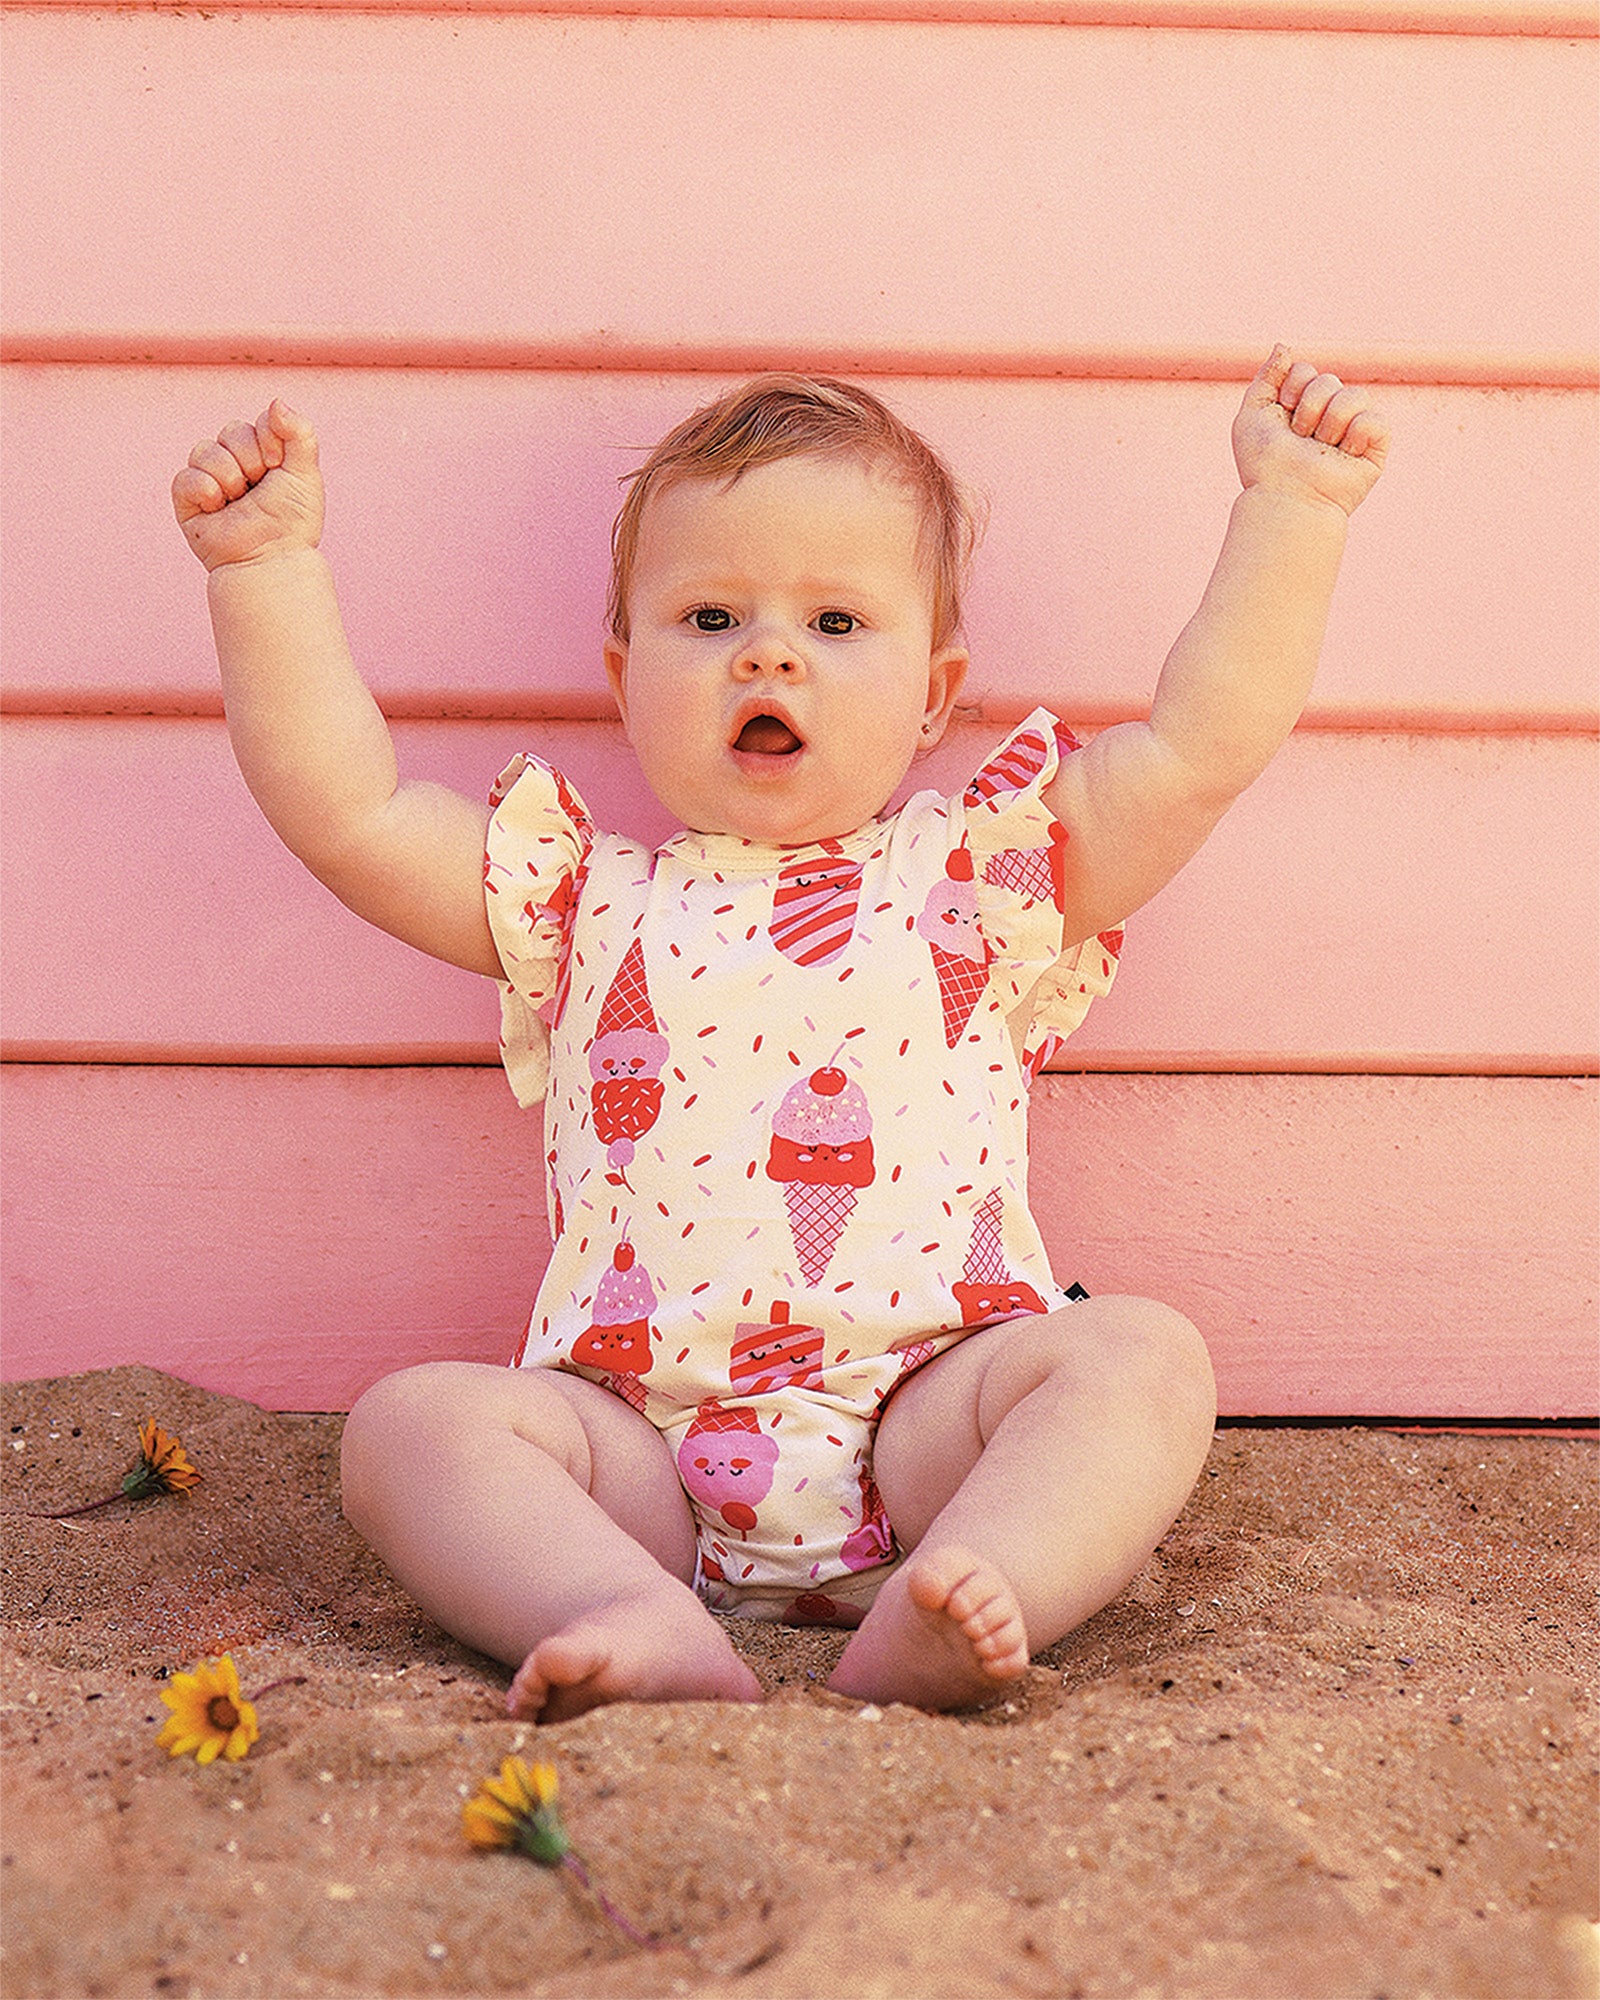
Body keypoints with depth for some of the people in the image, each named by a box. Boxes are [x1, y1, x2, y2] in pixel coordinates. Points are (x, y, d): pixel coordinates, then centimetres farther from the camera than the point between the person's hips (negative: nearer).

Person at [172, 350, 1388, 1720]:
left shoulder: (974, 880, 14)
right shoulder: (585, 900, 17)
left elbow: (1199, 749, 6)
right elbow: (346, 809, 10)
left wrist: (1289, 511, 2)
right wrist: (271, 569, 6)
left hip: (924, 1408, 0)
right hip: (637, 1447, 1)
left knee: (1142, 1355, -25)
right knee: (412, 1420, -21)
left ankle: (950, 1605, -45)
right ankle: (642, 1625, -42)